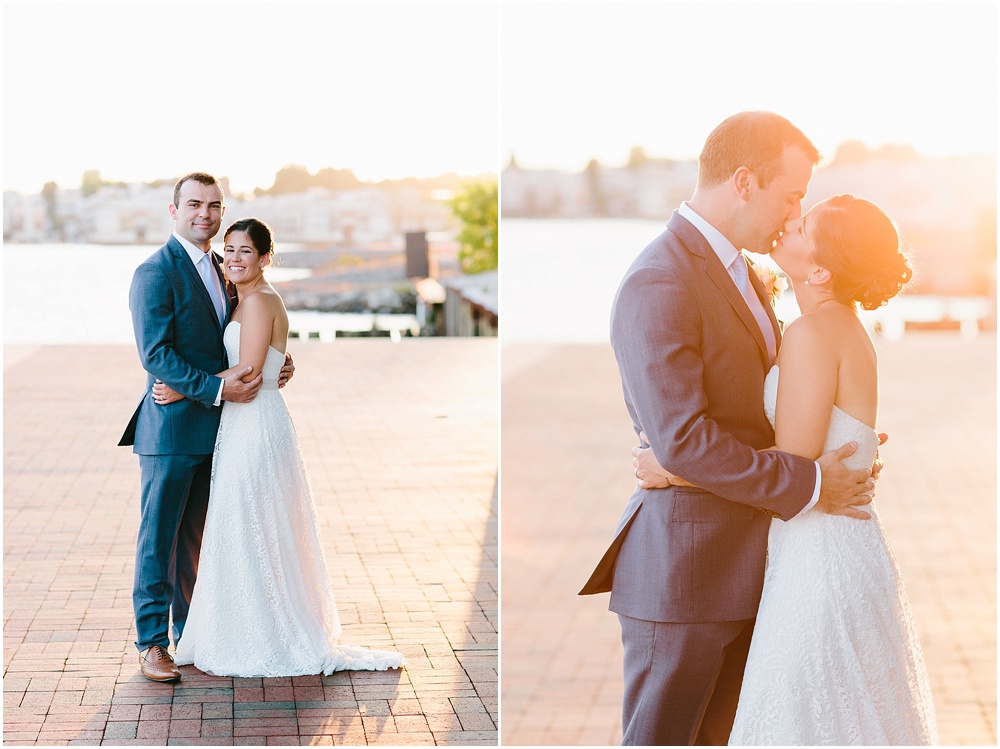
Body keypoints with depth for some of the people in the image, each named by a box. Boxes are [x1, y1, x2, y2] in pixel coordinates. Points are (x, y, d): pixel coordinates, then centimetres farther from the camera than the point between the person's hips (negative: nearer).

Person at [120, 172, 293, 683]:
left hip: (214, 429, 8)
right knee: (158, 538, 0)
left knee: (197, 538, 15)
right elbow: (155, 354, -19)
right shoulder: (155, 274, -12)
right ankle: (152, 642, 7)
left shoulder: (220, 269, 14)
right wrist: (216, 389, -24)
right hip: (171, 428, -8)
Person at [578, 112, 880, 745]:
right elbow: (682, 439, -25)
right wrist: (808, 485, -20)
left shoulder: (741, 273, 14)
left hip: (745, 567, 9)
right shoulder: (658, 285, -19)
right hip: (682, 572, -9)